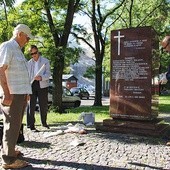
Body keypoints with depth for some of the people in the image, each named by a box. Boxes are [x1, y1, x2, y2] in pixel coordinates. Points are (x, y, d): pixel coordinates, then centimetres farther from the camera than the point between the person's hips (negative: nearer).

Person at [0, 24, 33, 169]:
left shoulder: (17, 49, 20)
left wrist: (26, 92, 21)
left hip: (21, 93, 10)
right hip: (12, 94, -10)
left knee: (16, 124, 16)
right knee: (12, 124, -7)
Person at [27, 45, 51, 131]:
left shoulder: (45, 61, 5)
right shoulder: (29, 63, 12)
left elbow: (48, 74, -4)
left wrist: (41, 77, -24)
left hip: (42, 85, -1)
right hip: (31, 85, 1)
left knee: (43, 105, 8)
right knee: (31, 105, -5)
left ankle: (44, 122, 27)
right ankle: (31, 125, 1)